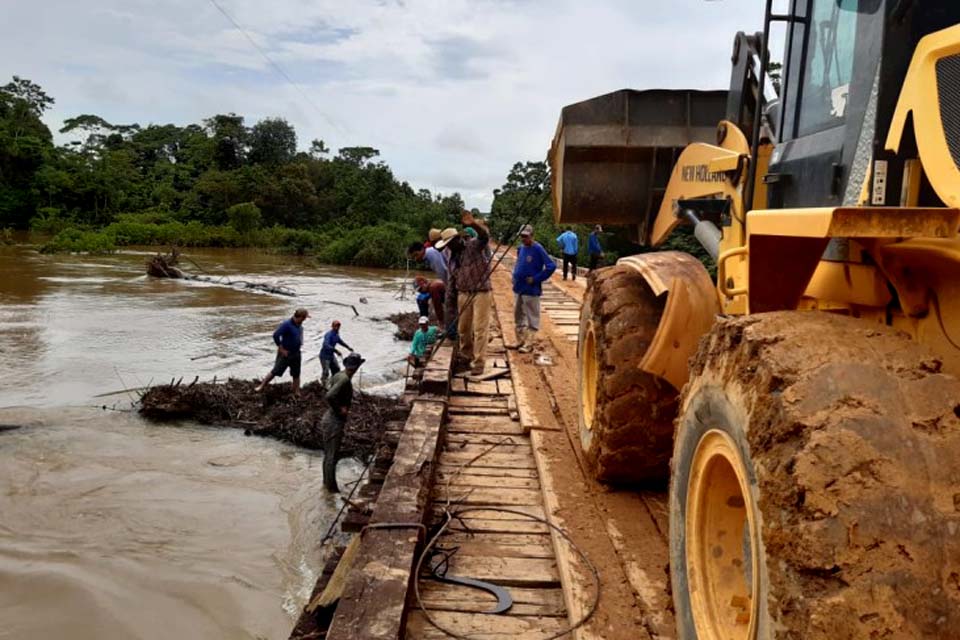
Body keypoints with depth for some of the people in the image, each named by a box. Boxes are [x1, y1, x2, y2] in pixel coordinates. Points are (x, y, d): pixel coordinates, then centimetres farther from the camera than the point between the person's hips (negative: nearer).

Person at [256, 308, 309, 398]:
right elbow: (276, 335, -27)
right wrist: (281, 349, -21)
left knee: (296, 374, 12)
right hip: (286, 353, -7)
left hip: (296, 353, 8)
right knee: (275, 371, -3)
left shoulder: (299, 326, 4)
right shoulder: (287, 324, -21)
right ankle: (261, 387, 11)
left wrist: (300, 343, 10)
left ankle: (297, 393, 20)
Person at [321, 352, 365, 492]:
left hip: (329, 418, 9)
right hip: (335, 422, -9)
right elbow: (329, 396, -33)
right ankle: (331, 487, 15)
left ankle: (327, 482, 35)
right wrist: (340, 409, -20)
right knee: (332, 456, 3)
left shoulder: (338, 376, 5)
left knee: (328, 454, 21)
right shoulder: (345, 380, -22)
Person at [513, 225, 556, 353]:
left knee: (532, 318, 2)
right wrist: (515, 276, 10)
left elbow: (551, 266, -18)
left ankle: (528, 344, 8)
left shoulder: (538, 249, -14)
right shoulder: (521, 248, 7)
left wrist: (536, 279, -16)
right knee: (518, 315, 16)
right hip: (518, 288, 8)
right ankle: (520, 341, 29)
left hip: (531, 290, -8)